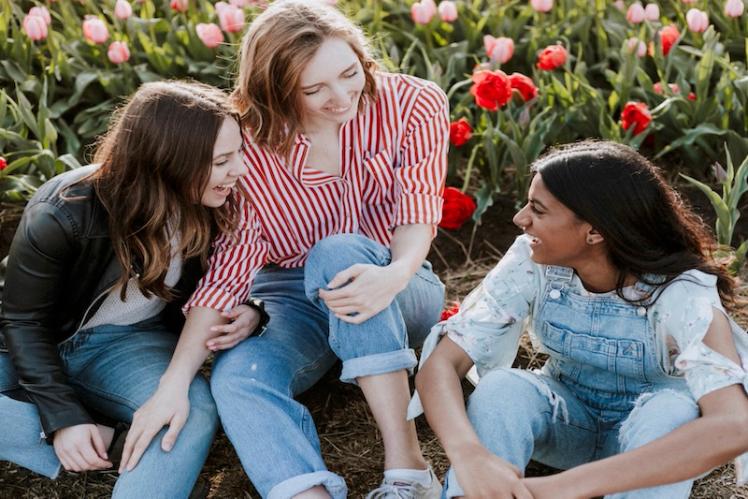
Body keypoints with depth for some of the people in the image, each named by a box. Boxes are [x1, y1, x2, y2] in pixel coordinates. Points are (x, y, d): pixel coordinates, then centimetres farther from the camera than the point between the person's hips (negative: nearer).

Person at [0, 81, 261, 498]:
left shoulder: (212, 206, -12)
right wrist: (64, 417, -25)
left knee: (196, 411, -33)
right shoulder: (64, 214, -24)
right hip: (39, 345, -2)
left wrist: (247, 313, -18)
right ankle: (97, 447, -29)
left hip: (132, 343, 2)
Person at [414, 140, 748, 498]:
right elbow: (439, 365, -26)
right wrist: (468, 454, -49)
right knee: (500, 388, -30)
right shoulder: (531, 262, -21)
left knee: (672, 410, -36)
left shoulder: (680, 293, -31)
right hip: (567, 417, 2)